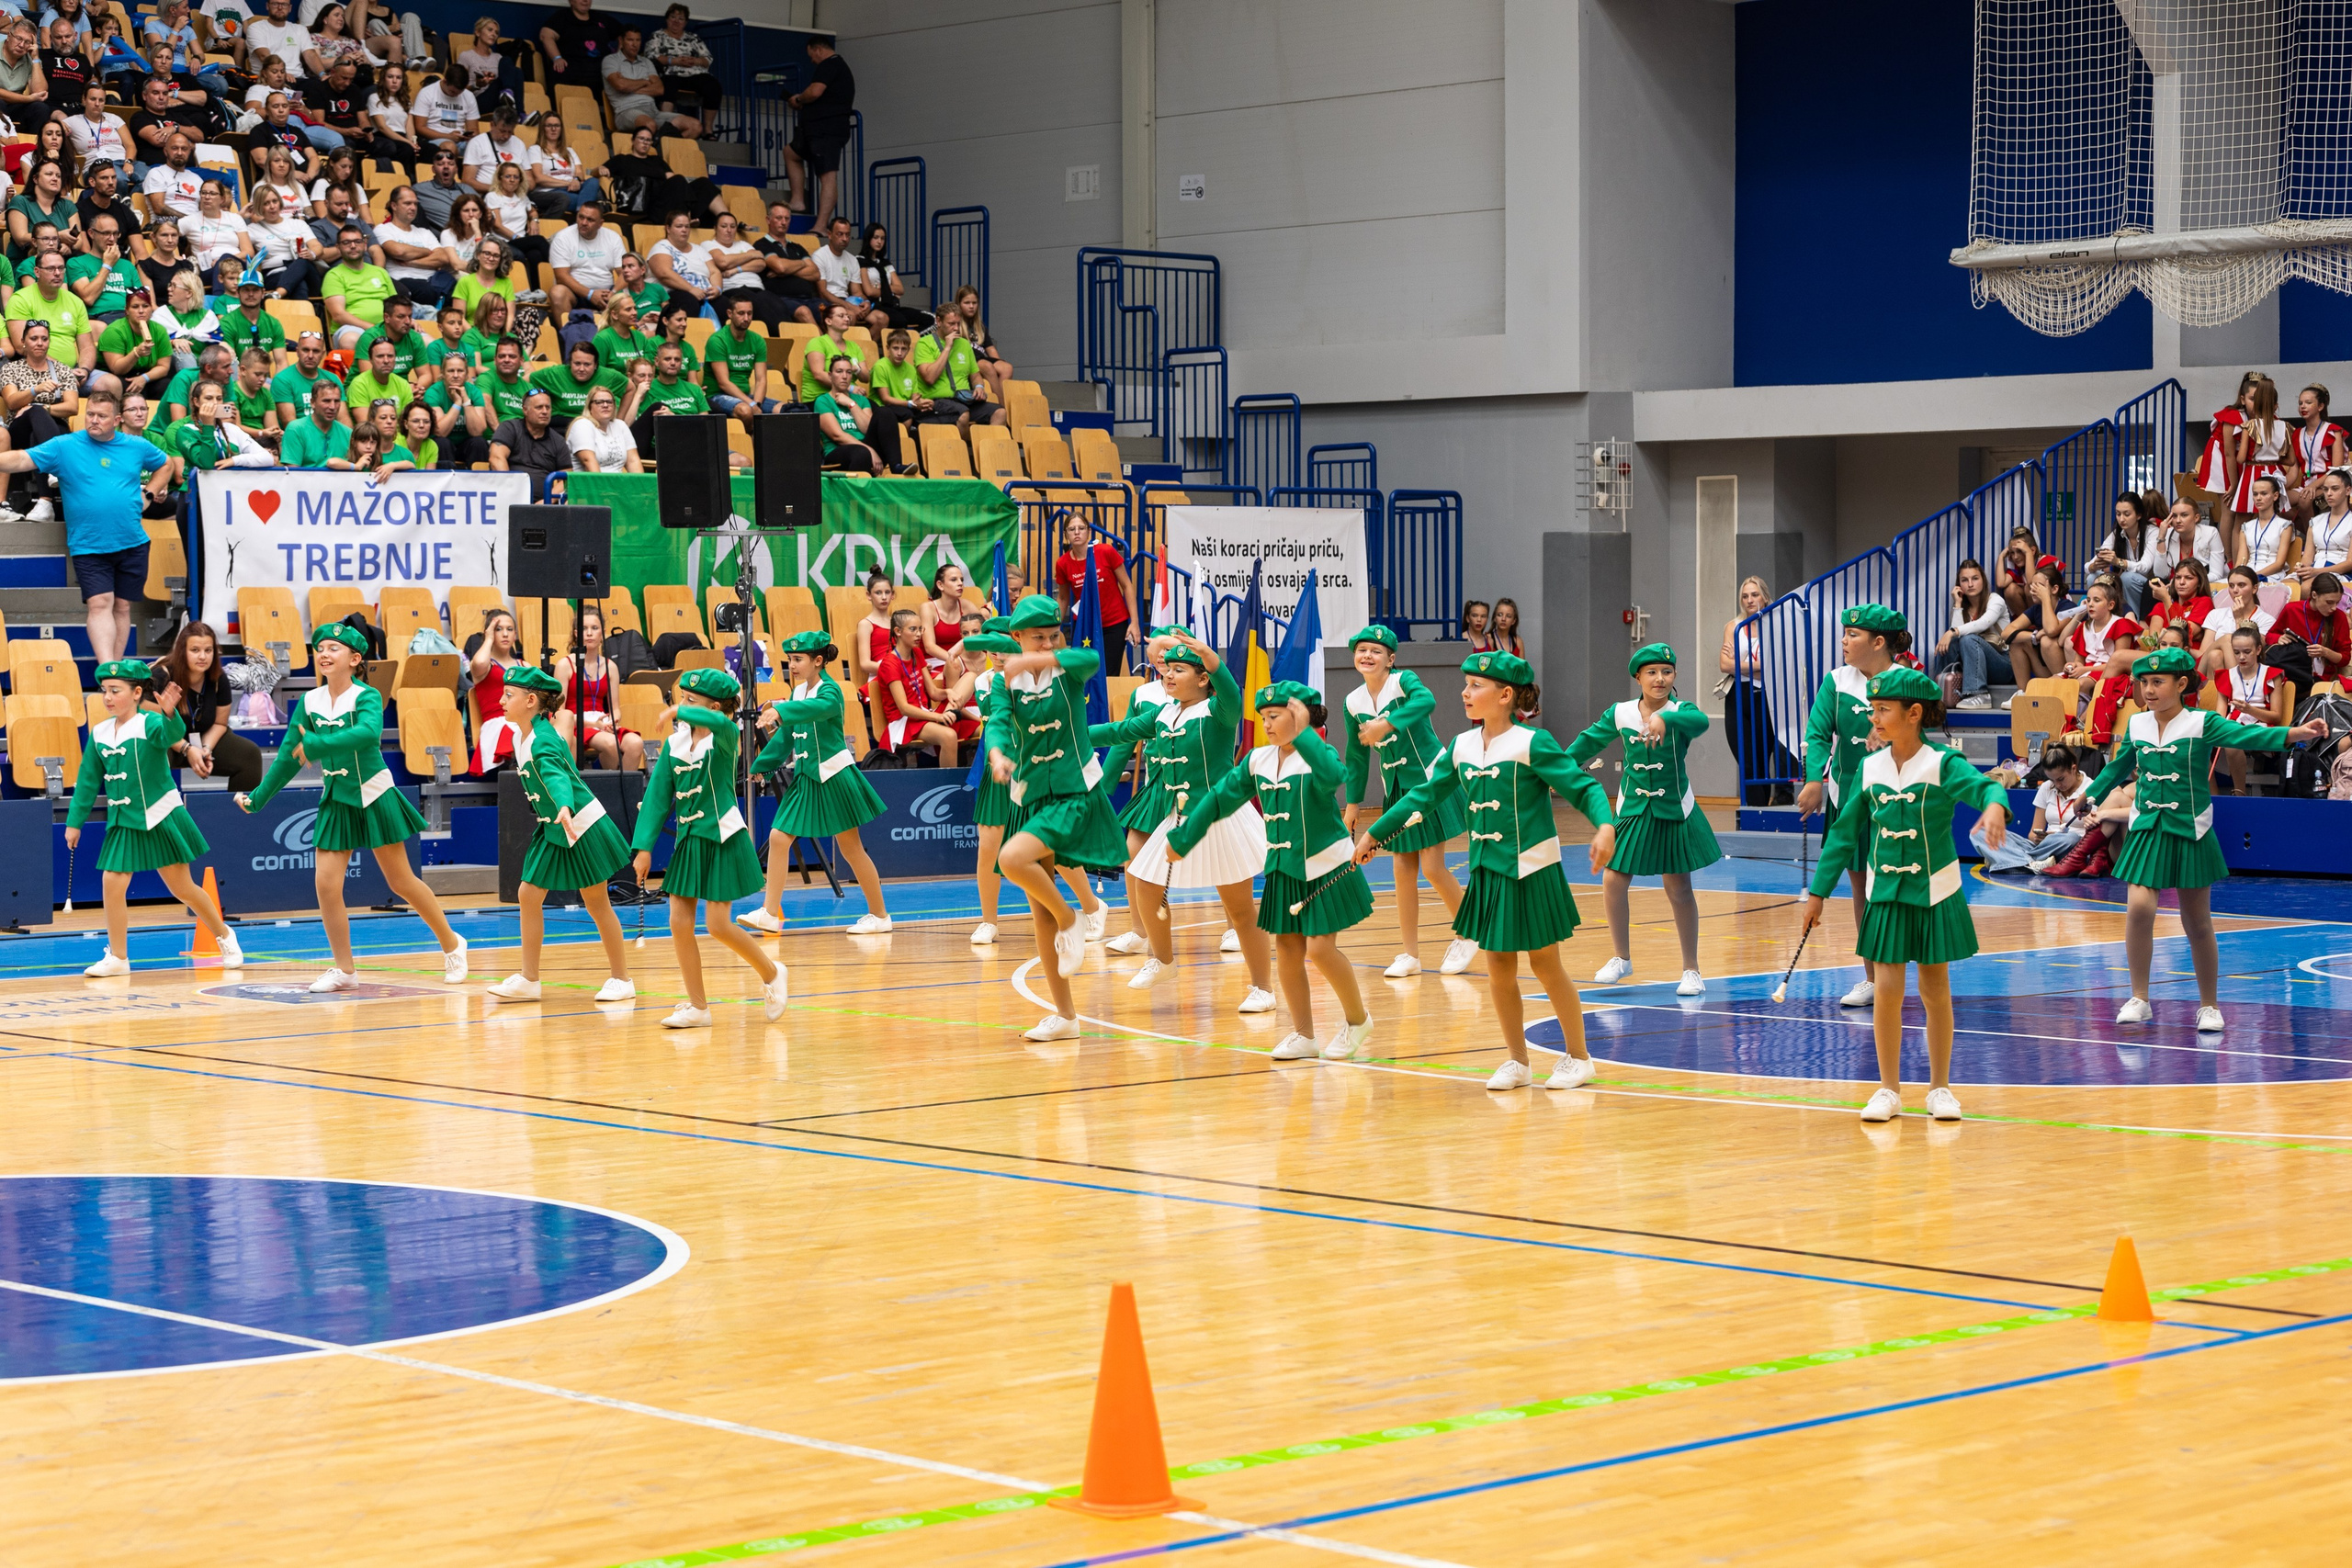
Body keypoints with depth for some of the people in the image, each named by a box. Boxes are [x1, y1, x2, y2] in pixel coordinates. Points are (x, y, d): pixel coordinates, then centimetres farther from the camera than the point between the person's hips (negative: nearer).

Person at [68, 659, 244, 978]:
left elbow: (172, 735, -39)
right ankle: (118, 957, 4)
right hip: (124, 822, 5)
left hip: (161, 817, -5)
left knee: (182, 888, 6)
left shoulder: (150, 724, -15)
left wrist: (169, 714, -60)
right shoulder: (99, 733, 2)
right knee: (113, 883, -8)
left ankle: (224, 936, 28)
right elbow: (88, 781, 11)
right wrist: (75, 821, 11)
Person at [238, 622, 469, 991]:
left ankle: (452, 944, 24)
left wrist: (315, 745, -37)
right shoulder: (309, 702, 1)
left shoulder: (367, 696, -13)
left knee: (402, 882, 3)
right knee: (325, 885, -5)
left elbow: (368, 733, -35)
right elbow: (288, 757, 7)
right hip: (336, 803, 5)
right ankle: (345, 970, 7)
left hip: (375, 798, -5)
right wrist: (258, 798, 5)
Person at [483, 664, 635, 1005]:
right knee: (528, 896, 2)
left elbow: (557, 776, -46)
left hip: (582, 826, -9)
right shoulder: (521, 735, 0)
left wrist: (565, 808, -63)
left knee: (597, 904, 1)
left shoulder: (543, 742, -26)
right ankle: (528, 980, 8)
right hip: (551, 829, 9)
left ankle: (620, 979, 14)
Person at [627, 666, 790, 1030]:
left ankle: (771, 975, 19)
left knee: (717, 925, -6)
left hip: (722, 839, -6)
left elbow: (719, 722, -39)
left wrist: (680, 712, -34)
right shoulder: (674, 742, 4)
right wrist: (644, 847, 1)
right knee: (679, 924, 0)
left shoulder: (724, 737, -12)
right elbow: (657, 795, 5)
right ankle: (698, 1007, 10)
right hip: (689, 840, 6)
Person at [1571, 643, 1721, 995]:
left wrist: (1664, 719, -54)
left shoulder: (1681, 711, -13)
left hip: (1674, 811, -3)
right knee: (1613, 881, 0)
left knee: (1679, 890, 3)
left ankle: (1691, 969, 16)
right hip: (1633, 810, 3)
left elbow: (1700, 722, -36)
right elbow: (1589, 742, 10)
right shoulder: (1619, 714, -3)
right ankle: (1622, 958, 21)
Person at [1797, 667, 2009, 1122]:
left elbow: (1984, 785, -29)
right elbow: (1845, 832, 8)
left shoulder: (1943, 765, -10)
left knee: (1936, 993, 7)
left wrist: (1994, 806, -54)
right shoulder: (1870, 769, 1)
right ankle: (1888, 1089, 9)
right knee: (1887, 991, -2)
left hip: (1935, 896, -2)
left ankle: (1940, 1087, 20)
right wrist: (1819, 890, 10)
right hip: (1886, 896, 2)